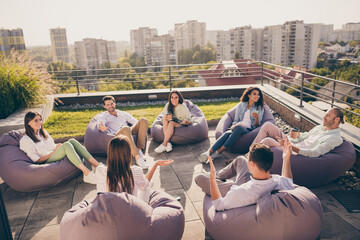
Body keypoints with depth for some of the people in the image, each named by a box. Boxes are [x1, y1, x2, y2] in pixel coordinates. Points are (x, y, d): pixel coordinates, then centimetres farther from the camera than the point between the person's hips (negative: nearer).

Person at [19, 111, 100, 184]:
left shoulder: (42, 132, 20)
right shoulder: (25, 140, -3)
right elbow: (37, 160, -9)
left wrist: (58, 146, -1)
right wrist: (54, 151, -16)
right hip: (46, 162, -7)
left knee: (72, 141, -20)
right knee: (66, 145, -31)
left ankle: (97, 165, -30)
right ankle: (87, 173, -43)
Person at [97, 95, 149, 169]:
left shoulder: (123, 114, 32)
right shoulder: (104, 116, 22)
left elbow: (135, 122, 23)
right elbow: (100, 122, -3)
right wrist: (101, 127, -29)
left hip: (130, 131, 4)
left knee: (143, 120, -21)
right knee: (126, 128, -39)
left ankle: (139, 149, -30)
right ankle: (137, 157, -48)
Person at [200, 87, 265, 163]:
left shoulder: (260, 108, 13)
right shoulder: (241, 105, 18)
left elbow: (256, 126, 6)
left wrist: (257, 118, -15)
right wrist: (234, 126, -5)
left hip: (248, 130, -2)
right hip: (237, 127, 2)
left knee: (238, 128, -38)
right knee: (228, 133, -35)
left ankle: (219, 152, -44)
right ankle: (209, 152, -52)